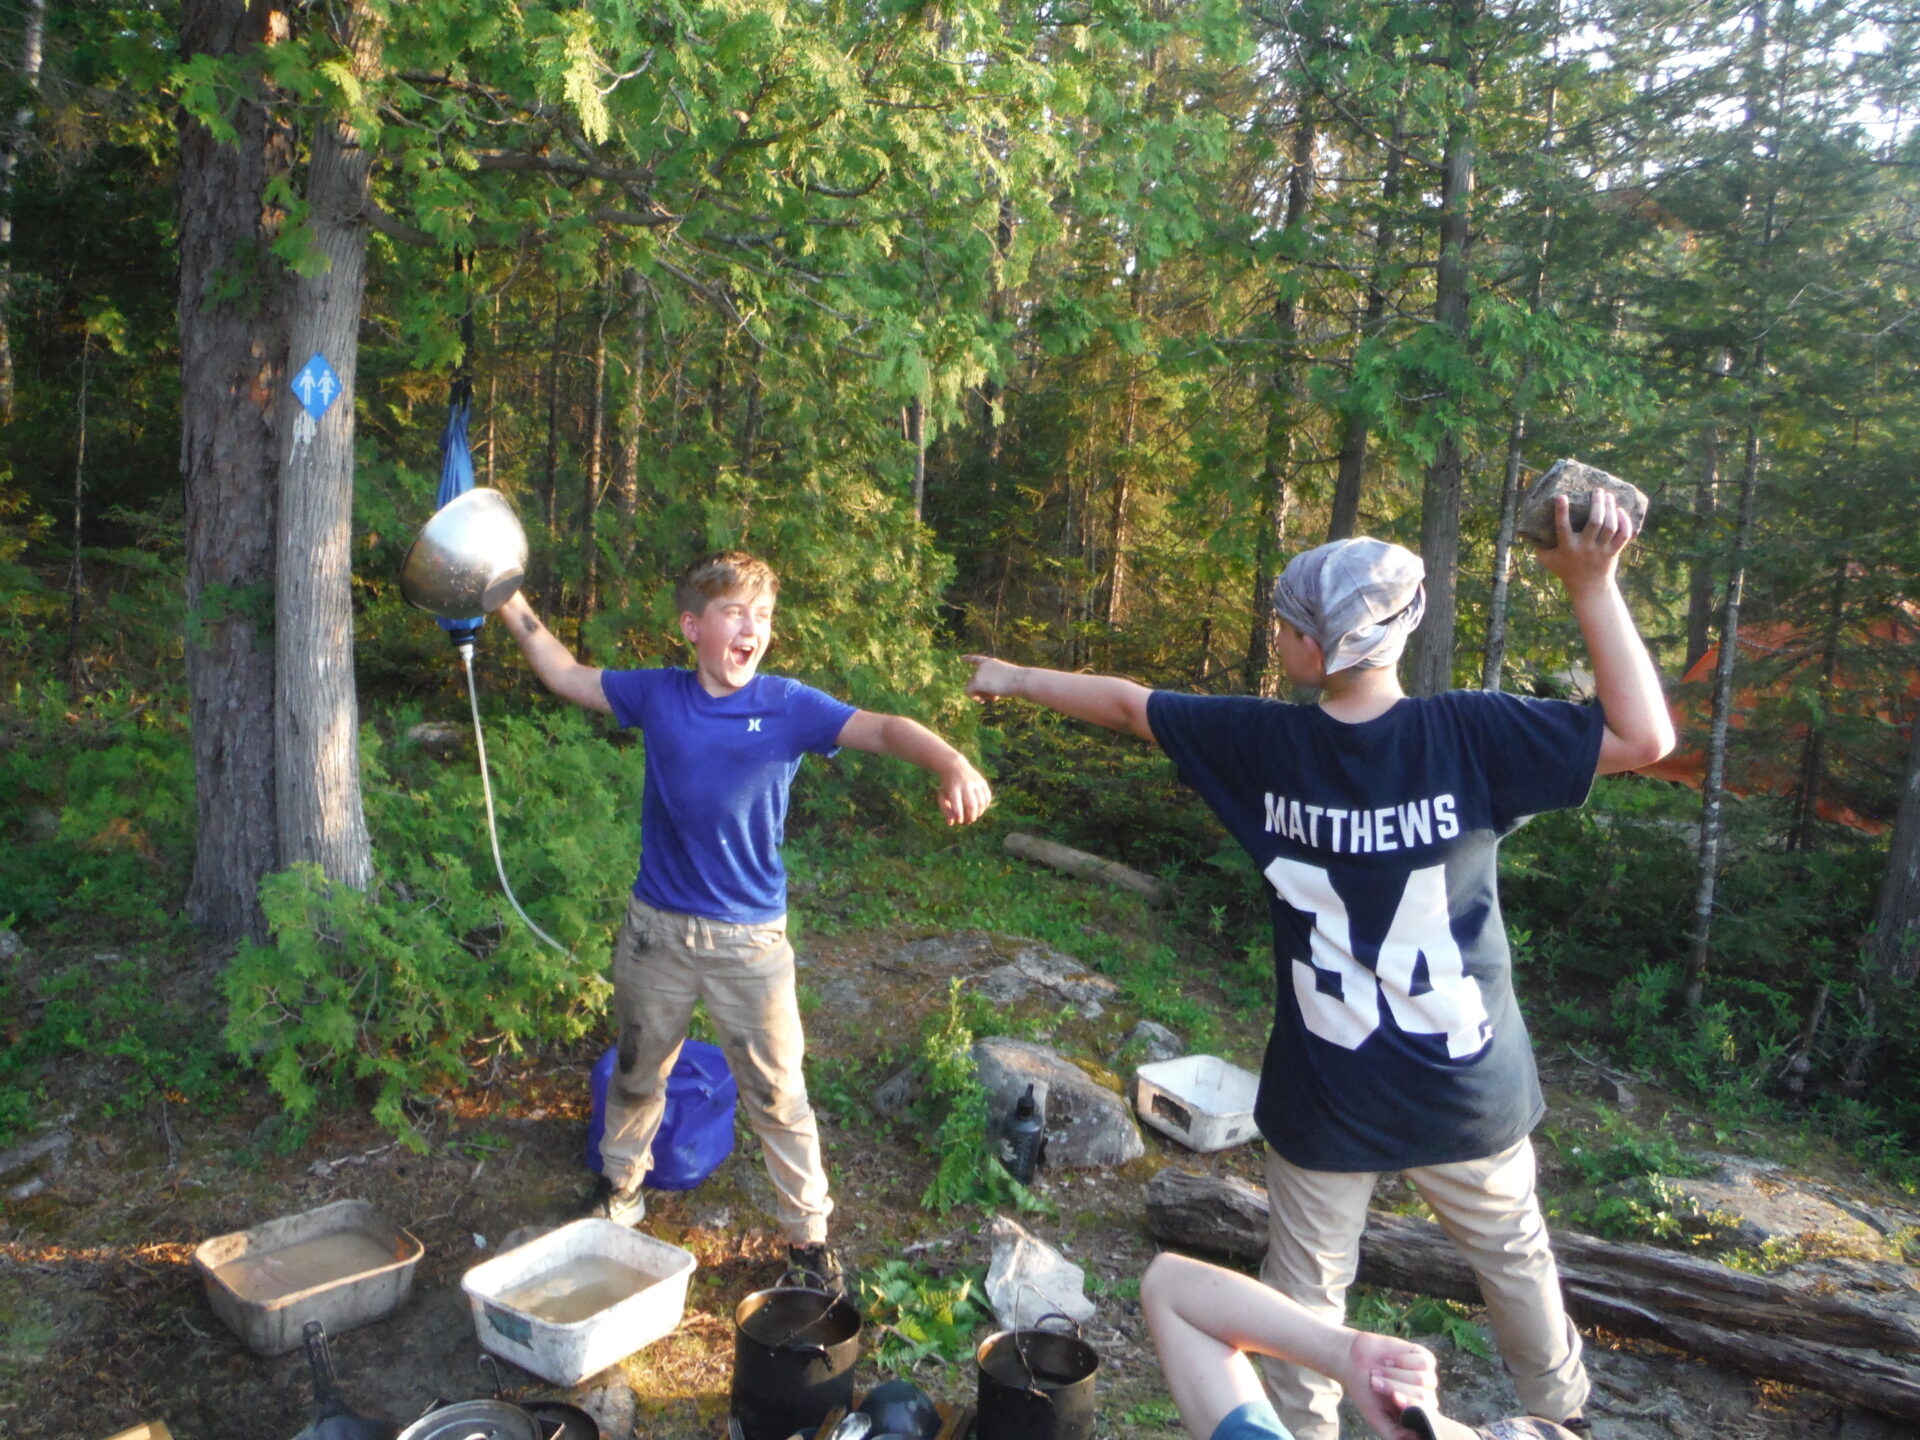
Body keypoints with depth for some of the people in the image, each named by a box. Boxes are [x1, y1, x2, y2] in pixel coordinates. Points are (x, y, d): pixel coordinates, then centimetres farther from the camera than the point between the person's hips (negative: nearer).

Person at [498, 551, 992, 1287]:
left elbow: (884, 729, -24)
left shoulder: (789, 706, -11)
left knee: (777, 1094, 6)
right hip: (656, 930, 3)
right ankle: (619, 1188, 47)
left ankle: (807, 1232, 23)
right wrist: (510, 604, 7)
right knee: (637, 1073, 23)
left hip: (750, 941, -2)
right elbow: (566, 675, 12)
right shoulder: (656, 696, -2)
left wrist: (954, 764, -41)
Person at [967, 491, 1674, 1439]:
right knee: (1514, 1257, 26)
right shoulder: (1470, 735, -18)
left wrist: (1017, 679, 15)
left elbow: (1127, 705, 0)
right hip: (1468, 1092, 1)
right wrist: (1593, 586, -16)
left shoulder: (1265, 744, -13)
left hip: (1325, 1097, 0)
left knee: (1304, 1285, 17)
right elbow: (1646, 736, -15)